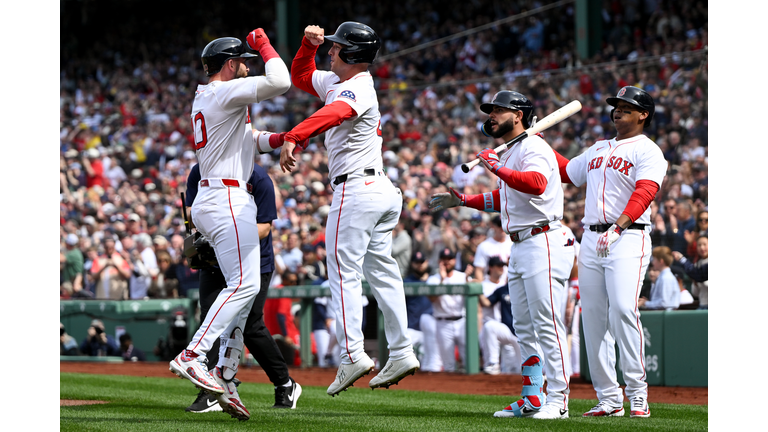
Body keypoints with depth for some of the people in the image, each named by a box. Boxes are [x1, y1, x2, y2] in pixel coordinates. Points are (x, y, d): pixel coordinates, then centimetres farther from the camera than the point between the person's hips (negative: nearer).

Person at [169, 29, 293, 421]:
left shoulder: (203, 99, 21)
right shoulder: (225, 92, -9)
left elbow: (247, 136, 28)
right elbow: (280, 82, -19)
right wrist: (263, 44, -4)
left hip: (210, 202, 11)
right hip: (227, 200, -11)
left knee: (244, 289, 9)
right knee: (244, 283, -18)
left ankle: (226, 377, 6)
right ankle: (192, 356, -27)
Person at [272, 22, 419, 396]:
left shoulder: (358, 89, -16)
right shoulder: (333, 81, 15)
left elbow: (332, 113, -37)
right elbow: (300, 77, 30)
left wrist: (293, 138, -52)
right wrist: (309, 43, 12)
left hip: (356, 189, -10)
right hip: (382, 192, 10)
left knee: (344, 271, -9)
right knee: (380, 270, 10)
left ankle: (353, 354, -15)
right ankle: (401, 353, 11)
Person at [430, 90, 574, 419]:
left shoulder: (533, 147, -10)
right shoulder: (510, 154, 21)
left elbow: (536, 183, -30)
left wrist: (498, 168, -32)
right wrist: (463, 201, 29)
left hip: (543, 243, -11)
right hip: (519, 248, 11)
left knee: (547, 324, -12)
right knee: (524, 328, 12)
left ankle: (557, 400, -12)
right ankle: (532, 399, 16)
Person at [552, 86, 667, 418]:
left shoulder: (648, 151, -2)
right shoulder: (598, 150, 22)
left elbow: (644, 193, -18)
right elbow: (567, 172, 36)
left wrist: (619, 225, -32)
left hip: (628, 239, -7)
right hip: (591, 240, 7)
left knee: (623, 309, -21)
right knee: (592, 315, 2)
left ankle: (637, 395, -17)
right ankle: (608, 399, 5)